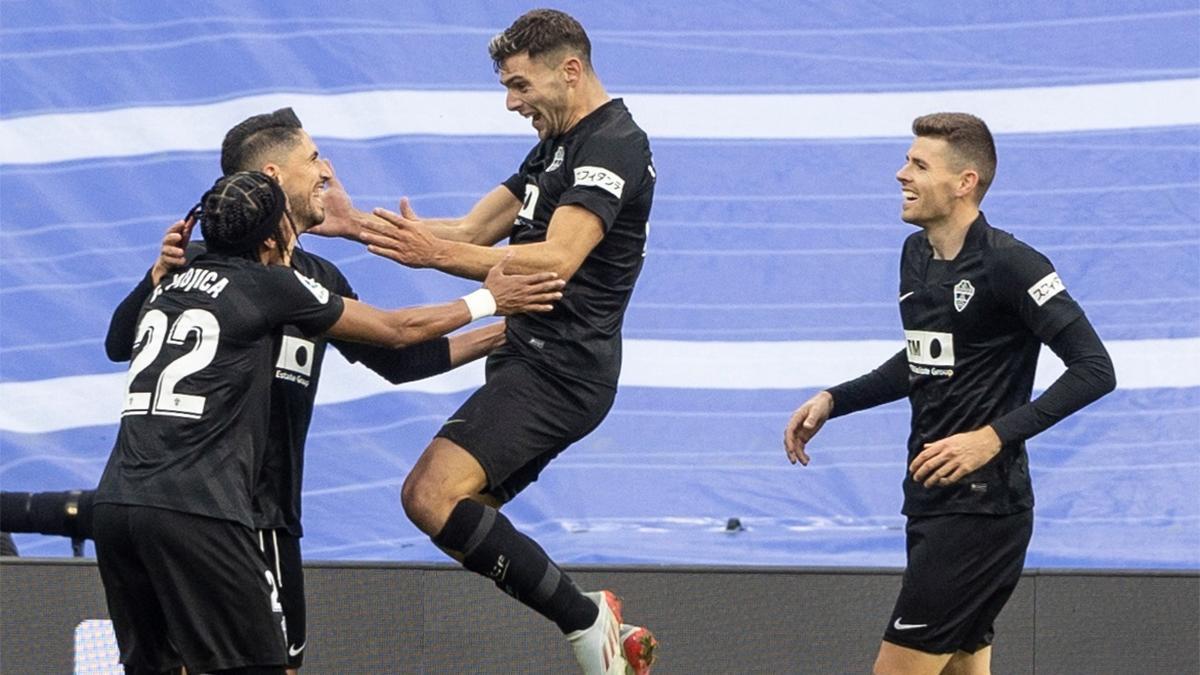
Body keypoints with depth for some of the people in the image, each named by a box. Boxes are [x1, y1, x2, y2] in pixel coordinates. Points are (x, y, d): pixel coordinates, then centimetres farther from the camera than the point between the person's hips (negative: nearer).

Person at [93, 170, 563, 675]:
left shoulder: (169, 285, 19)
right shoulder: (269, 284, 3)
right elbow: (396, 330, 13)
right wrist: (488, 301, 27)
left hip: (113, 503, 7)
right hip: (193, 510, -7)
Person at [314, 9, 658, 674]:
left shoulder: (614, 144, -12)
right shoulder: (557, 146, 21)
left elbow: (555, 261, -24)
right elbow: (472, 231, 20)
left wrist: (435, 253, -33)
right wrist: (358, 225, 9)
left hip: (558, 366, -11)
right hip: (531, 362, 11)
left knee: (433, 496, -22)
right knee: (455, 514, 10)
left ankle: (586, 621, -14)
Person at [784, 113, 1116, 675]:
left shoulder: (1009, 264, -15)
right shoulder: (916, 254, 11)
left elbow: (1095, 369, -18)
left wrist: (996, 436, -24)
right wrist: (833, 401, 19)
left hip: (982, 506, -9)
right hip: (930, 501, 9)